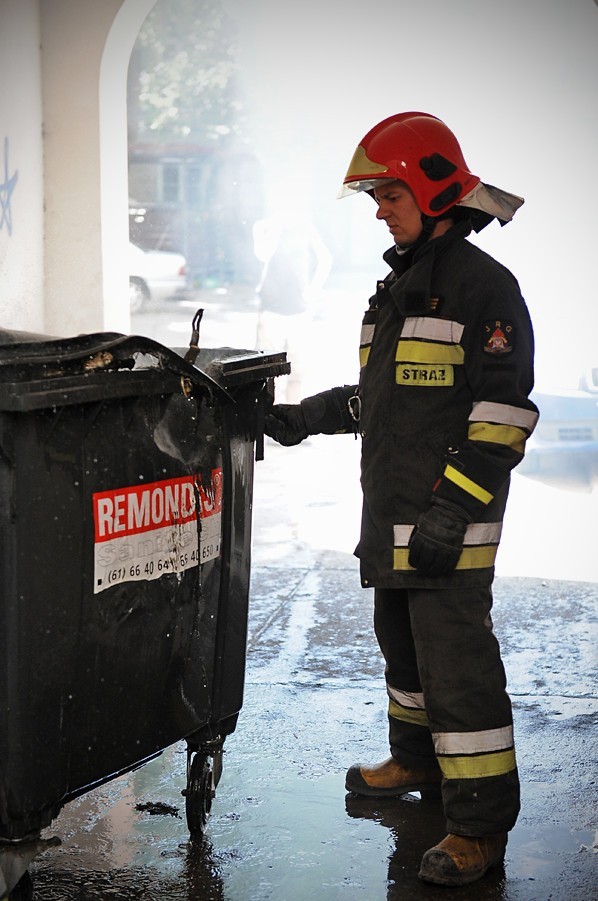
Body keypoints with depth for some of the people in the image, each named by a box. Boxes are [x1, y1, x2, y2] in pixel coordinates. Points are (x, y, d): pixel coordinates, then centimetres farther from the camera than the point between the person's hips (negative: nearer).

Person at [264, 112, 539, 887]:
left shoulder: (484, 286, -11)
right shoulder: (398, 287, 18)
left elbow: (503, 411, -17)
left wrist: (455, 507, -22)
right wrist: (306, 418, 17)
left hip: (451, 517, -9)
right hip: (392, 514, 9)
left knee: (457, 658, -9)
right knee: (402, 640, 21)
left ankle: (482, 820, -2)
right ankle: (418, 760, 40)